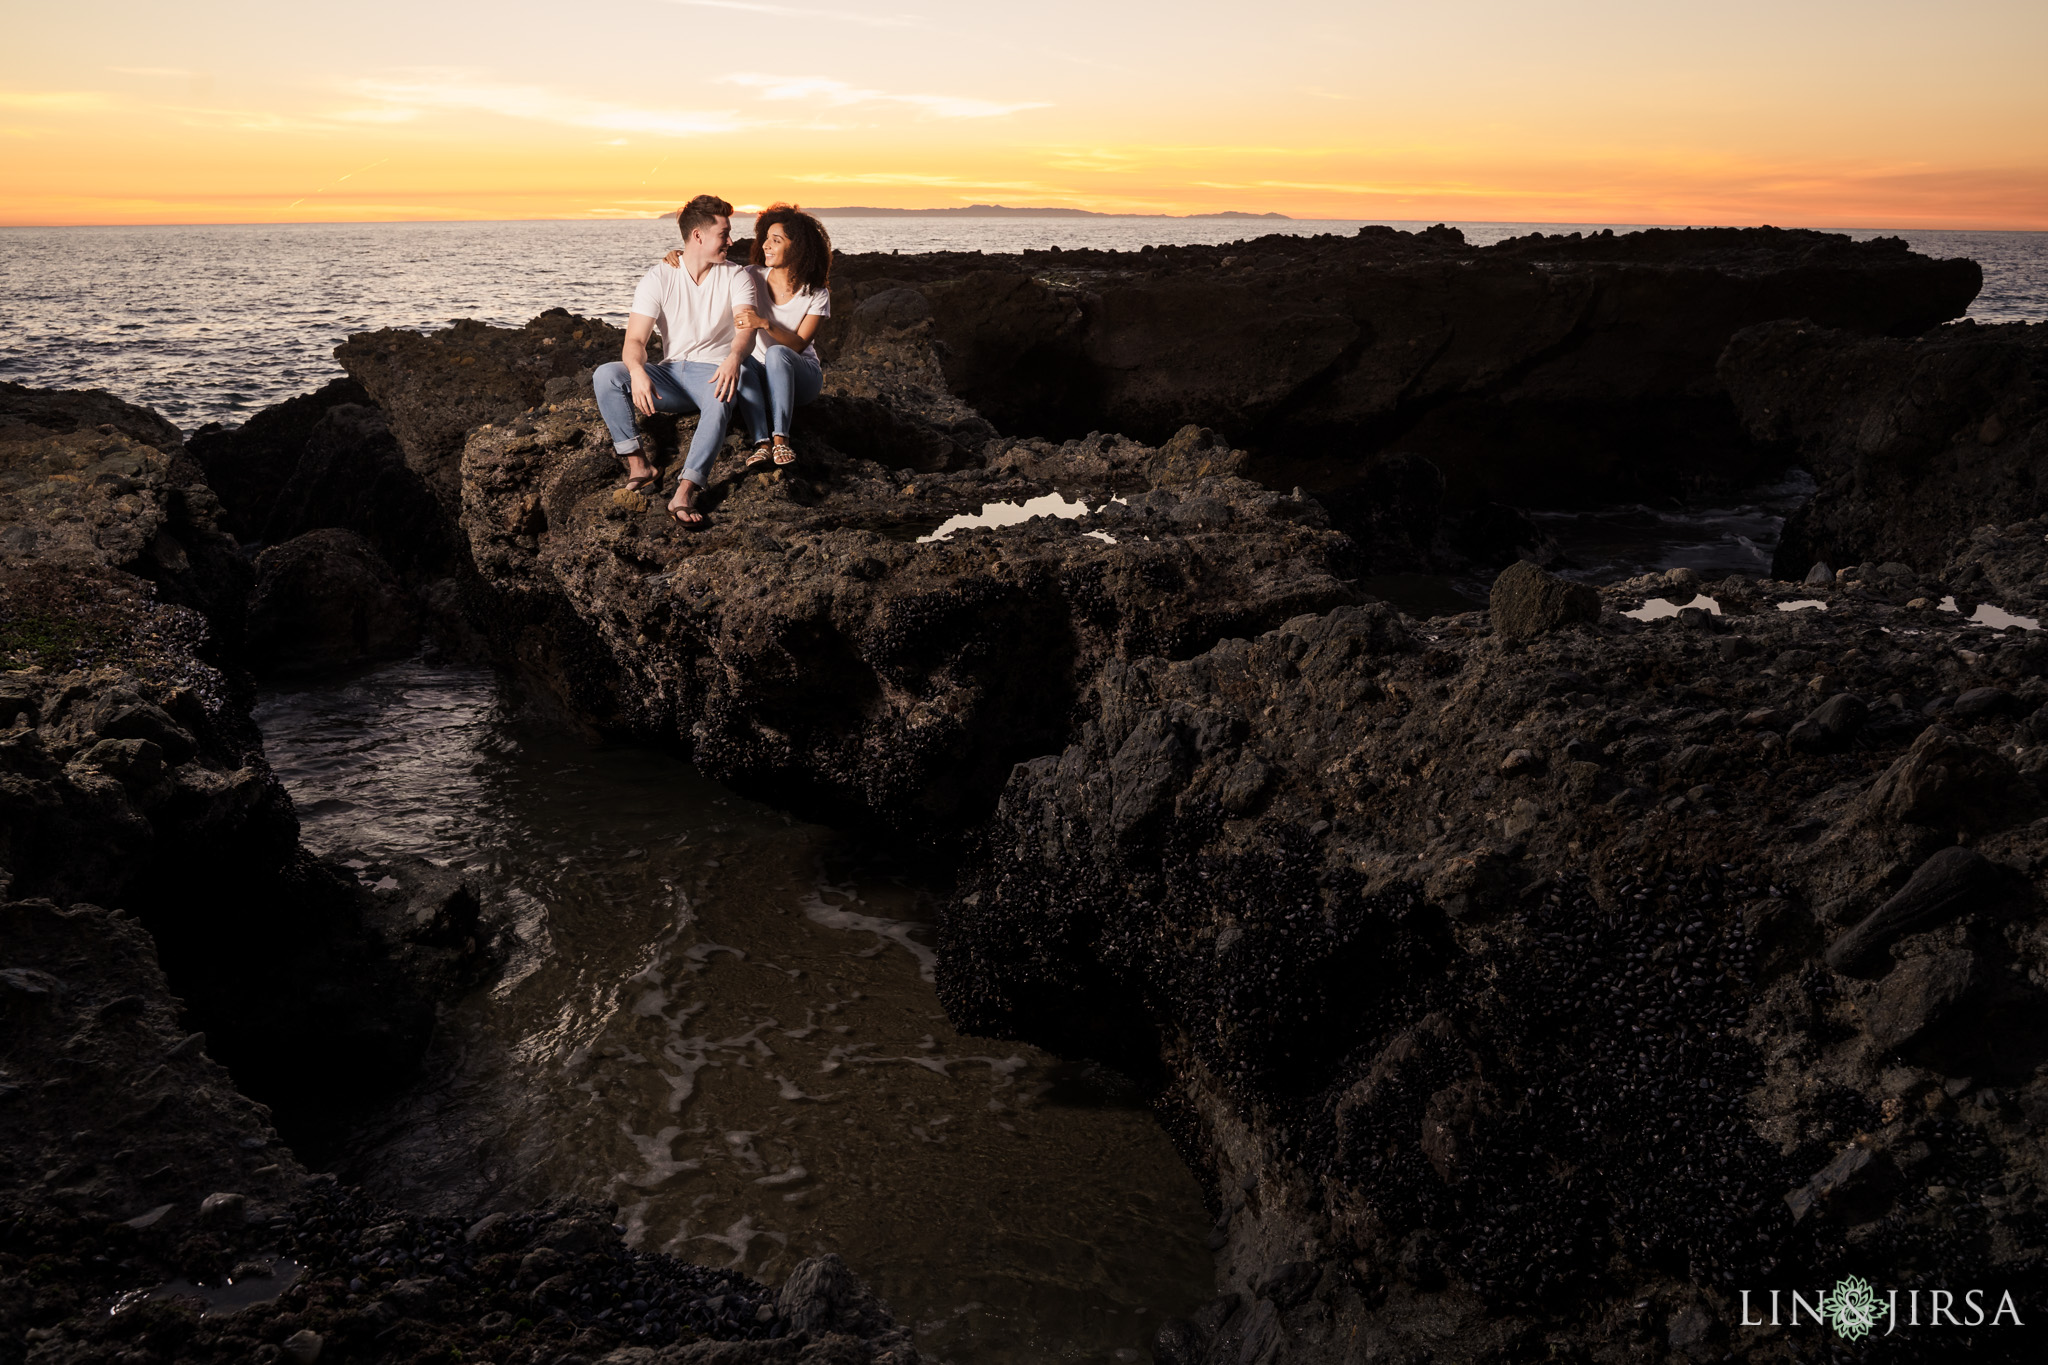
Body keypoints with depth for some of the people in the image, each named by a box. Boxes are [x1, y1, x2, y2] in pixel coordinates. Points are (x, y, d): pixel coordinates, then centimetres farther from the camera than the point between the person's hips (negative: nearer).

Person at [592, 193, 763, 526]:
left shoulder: (736, 276, 1)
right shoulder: (658, 277, 2)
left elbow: (747, 326, -18)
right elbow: (635, 340, -7)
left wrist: (734, 357, -43)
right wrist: (638, 372, -32)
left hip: (715, 373, -2)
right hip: (672, 376, 3)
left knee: (722, 396, -40)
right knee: (605, 375, -22)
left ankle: (685, 493, -51)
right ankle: (639, 466, -25)